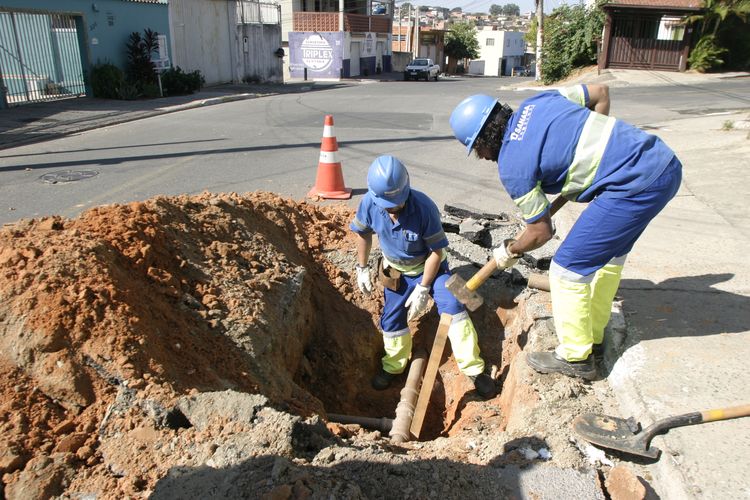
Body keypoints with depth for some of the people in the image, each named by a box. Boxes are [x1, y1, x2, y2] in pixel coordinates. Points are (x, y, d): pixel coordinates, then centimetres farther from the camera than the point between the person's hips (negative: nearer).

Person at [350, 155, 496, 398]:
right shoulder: (368, 204, -25)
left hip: (430, 265, -3)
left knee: (453, 307, -18)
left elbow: (436, 251, -23)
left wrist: (423, 289, -21)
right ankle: (393, 366, 36)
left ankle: (473, 369, -5)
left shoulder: (424, 207, -34)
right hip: (397, 271, 3)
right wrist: (362, 268, 1)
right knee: (391, 320, 9)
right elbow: (363, 233, -2)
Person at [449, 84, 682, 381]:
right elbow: (601, 92, 21)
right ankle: (592, 335, 41)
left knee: (567, 268, 1)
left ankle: (575, 358, 17)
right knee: (609, 252, 25)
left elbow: (541, 232, -1)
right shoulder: (536, 102, 10)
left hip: (637, 185, -10)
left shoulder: (512, 165, -10)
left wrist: (510, 251, 18)